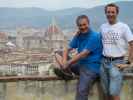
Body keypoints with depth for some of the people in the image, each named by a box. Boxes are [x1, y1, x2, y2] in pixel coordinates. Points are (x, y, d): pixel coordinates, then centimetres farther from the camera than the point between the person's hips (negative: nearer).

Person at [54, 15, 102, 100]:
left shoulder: (94, 36, -14)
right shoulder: (78, 36, 8)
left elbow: (84, 54, -19)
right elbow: (67, 49, 7)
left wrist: (68, 63, -16)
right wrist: (64, 61, -15)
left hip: (91, 67, -8)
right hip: (80, 64, 8)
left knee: (81, 93, -24)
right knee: (58, 53, 5)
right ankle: (65, 71, -21)